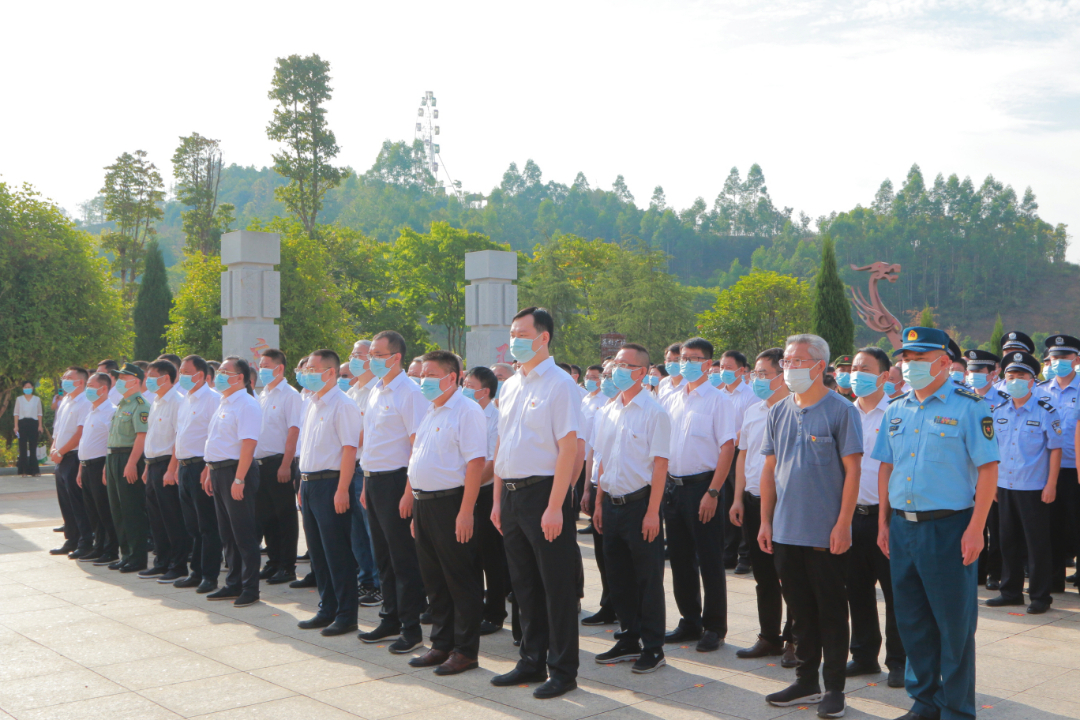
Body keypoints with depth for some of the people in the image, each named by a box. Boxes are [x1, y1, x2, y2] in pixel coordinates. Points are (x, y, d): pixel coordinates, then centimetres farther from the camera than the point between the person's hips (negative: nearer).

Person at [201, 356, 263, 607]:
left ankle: (250, 588, 4)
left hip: (236, 471, -9)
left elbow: (248, 444, -21)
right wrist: (210, 473, 16)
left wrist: (239, 479, -25)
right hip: (218, 471, 9)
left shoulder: (247, 404, -13)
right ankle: (233, 584, 23)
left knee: (244, 533, -3)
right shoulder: (223, 403, 16)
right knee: (227, 532, 14)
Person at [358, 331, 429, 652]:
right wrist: (366, 484, 15)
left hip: (395, 480, -8)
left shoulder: (409, 393, -13)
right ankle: (391, 619, 26)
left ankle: (411, 628, 7)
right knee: (383, 556, 15)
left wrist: (408, 492, -21)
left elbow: (417, 445, -18)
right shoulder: (375, 391, 13)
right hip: (373, 479, 8)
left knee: (403, 558, -1)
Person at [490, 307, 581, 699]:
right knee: (524, 584, 15)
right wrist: (498, 499, 12)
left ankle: (563, 670, 12)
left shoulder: (559, 385, -11)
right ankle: (532, 661, 28)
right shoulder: (510, 387, 13)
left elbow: (569, 447, -16)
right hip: (512, 495, 8)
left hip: (543, 493, -8)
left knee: (557, 586, 1)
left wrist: (555, 507, -20)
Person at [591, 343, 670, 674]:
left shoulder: (654, 412, -9)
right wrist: (599, 503, 12)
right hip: (612, 503, 7)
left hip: (640, 502, -6)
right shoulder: (608, 412, 11)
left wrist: (652, 511, -17)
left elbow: (660, 465, -12)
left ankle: (653, 648, 11)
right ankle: (630, 640, 26)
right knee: (619, 577, 13)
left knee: (648, 579, 1)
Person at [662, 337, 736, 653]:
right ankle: (690, 621, 24)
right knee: (681, 559, 12)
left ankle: (714, 627, 13)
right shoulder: (669, 399, 11)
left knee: (710, 561, 1)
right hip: (673, 485, 6)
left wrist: (713, 492, -17)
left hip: (703, 485, -6)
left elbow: (727, 447, -11)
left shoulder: (718, 400, -6)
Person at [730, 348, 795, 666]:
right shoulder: (752, 412, 13)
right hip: (753, 501, 7)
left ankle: (794, 640, 12)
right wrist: (738, 497, 12)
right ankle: (769, 637, 24)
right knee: (763, 576, 14)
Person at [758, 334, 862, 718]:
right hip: (786, 530, 5)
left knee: (831, 611, 5)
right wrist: (766, 520, 8)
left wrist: (843, 524, -14)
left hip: (825, 533, -5)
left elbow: (852, 470, -9)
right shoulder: (778, 412, 9)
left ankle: (833, 687, 16)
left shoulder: (840, 410, -7)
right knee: (800, 610, 14)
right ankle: (805, 681, 26)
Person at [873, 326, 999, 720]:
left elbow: (988, 469, -10)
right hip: (902, 526, 6)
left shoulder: (968, 406, -7)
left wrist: (975, 528, -16)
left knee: (954, 622, 3)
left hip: (948, 526, -6)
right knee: (911, 620, 13)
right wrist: (884, 522, 11)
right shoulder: (896, 410, 11)